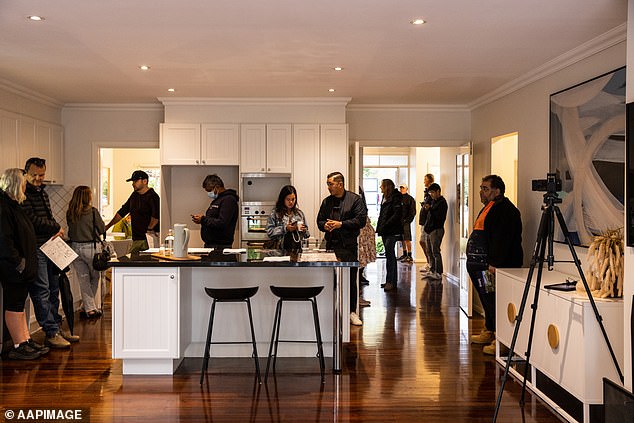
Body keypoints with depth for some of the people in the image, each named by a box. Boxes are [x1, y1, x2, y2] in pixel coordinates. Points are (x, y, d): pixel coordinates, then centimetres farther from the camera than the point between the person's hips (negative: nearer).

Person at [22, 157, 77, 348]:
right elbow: (32, 220, -17)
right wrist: (57, 228, -5)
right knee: (41, 291, -5)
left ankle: (57, 327, 20)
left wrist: (56, 232, 5)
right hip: (35, 248, -9)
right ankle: (51, 334, -2)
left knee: (53, 290, 12)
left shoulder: (43, 193, 19)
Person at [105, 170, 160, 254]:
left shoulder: (152, 196, -9)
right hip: (136, 239, 8)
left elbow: (156, 216, -23)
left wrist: (149, 229, -29)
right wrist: (108, 226, 21)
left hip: (149, 238, -8)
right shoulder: (134, 195, 16)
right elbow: (122, 211, 23)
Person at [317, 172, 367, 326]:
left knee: (351, 280, 0)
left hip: (349, 246, -4)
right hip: (331, 245, 4)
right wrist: (324, 225, -3)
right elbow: (319, 221, 21)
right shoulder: (326, 202, 15)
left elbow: (361, 220, -7)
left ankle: (352, 312, 11)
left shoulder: (355, 199, 0)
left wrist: (341, 224, -13)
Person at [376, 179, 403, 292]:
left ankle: (390, 281, -8)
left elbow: (397, 215, -17)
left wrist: (385, 226, -18)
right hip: (385, 232, 9)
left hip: (392, 231, -9)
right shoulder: (385, 198, 17)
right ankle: (393, 281, 19)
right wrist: (379, 227, 11)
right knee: (390, 255, 12)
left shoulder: (396, 198, -10)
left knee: (389, 255, -11)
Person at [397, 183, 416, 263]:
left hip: (406, 222, -7)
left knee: (407, 239, -9)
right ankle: (404, 254, 21)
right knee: (402, 239, 12)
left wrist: (407, 220, -13)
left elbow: (413, 212, -7)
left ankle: (409, 256, -8)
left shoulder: (410, 199, -3)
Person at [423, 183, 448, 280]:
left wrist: (430, 209, -21)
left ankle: (438, 273, -5)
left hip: (436, 230, -9)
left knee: (435, 252, -9)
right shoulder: (433, 201, 18)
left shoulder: (442, 202, -10)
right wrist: (426, 226, 13)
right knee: (430, 251, 11)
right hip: (429, 230, 9)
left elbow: (440, 217, -19)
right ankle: (432, 271, 17)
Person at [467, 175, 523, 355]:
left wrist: (494, 264, -27)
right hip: (481, 265, 11)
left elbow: (502, 240, -24)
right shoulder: (490, 208, 20)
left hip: (492, 267, -11)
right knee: (487, 300, 19)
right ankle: (489, 332, 31)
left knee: (492, 301, -9)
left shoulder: (504, 210, -15)